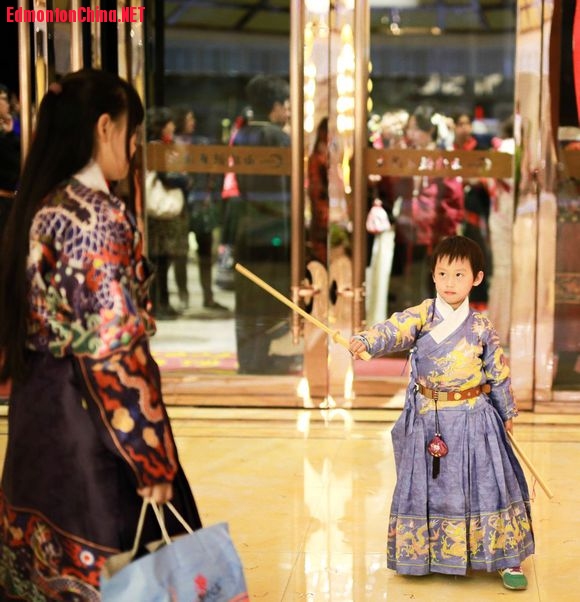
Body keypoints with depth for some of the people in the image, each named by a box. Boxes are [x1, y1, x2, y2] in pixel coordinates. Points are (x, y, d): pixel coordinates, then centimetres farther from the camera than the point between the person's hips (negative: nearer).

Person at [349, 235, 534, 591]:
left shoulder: (482, 327, -1)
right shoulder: (422, 316, -4)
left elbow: (499, 372, 9)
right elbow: (393, 331, -22)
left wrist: (508, 412, 16)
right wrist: (365, 341, -42)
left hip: (473, 420, -1)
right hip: (427, 419, 1)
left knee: (486, 484, 1)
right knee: (426, 485, 10)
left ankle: (507, 558, 13)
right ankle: (426, 552, 28)